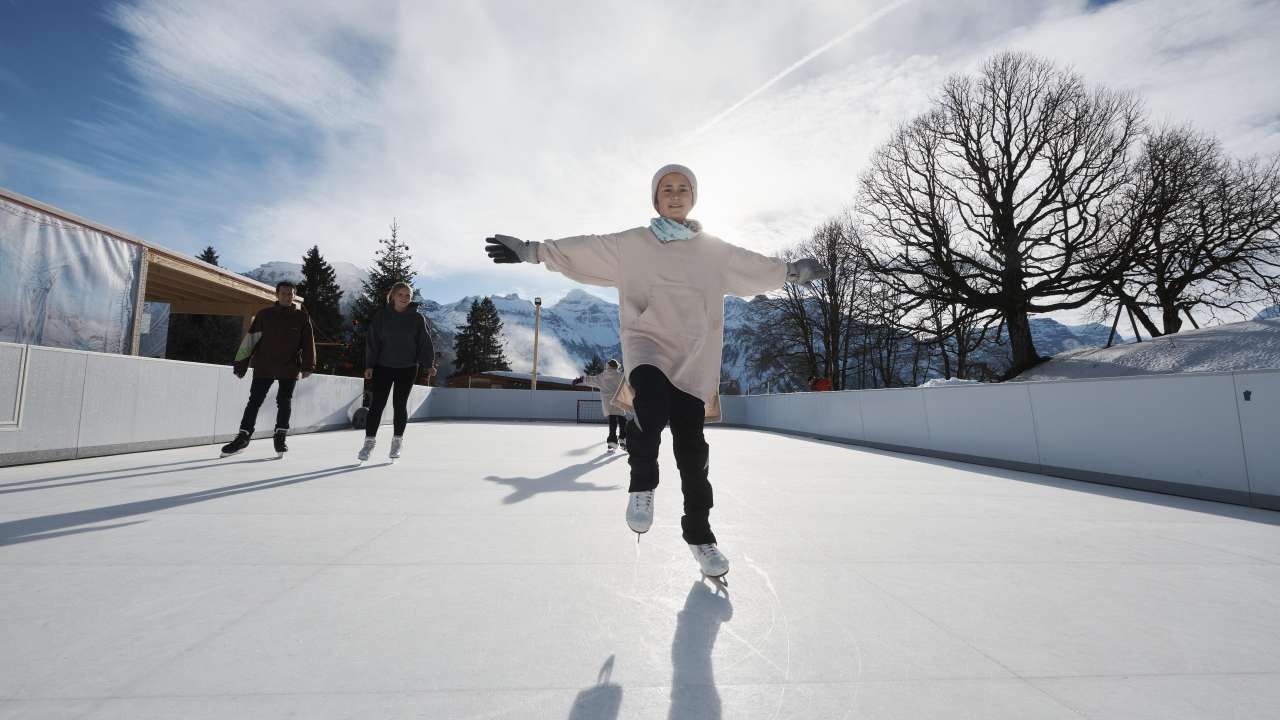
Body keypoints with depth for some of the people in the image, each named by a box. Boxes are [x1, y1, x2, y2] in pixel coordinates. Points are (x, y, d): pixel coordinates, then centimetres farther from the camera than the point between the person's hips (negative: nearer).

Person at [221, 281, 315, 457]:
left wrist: (308, 366, -6)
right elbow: (250, 340, 3)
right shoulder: (264, 315, 5)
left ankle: (280, 437, 16)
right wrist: (240, 365, 0)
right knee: (254, 401, 2)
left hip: (290, 368, 0)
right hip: (264, 367, 1)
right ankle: (243, 437, 11)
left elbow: (308, 343, 1)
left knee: (284, 402, 5)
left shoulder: (302, 317, 4)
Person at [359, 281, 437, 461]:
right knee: (376, 404, 0)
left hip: (407, 368, 0)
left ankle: (397, 441, 20)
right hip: (383, 366, 0)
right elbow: (372, 341, -1)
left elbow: (425, 343, 0)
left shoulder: (417, 318, -1)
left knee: (400, 405, 7)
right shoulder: (381, 315, -1)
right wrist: (369, 365, -5)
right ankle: (369, 441, 11)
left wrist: (429, 364, -5)